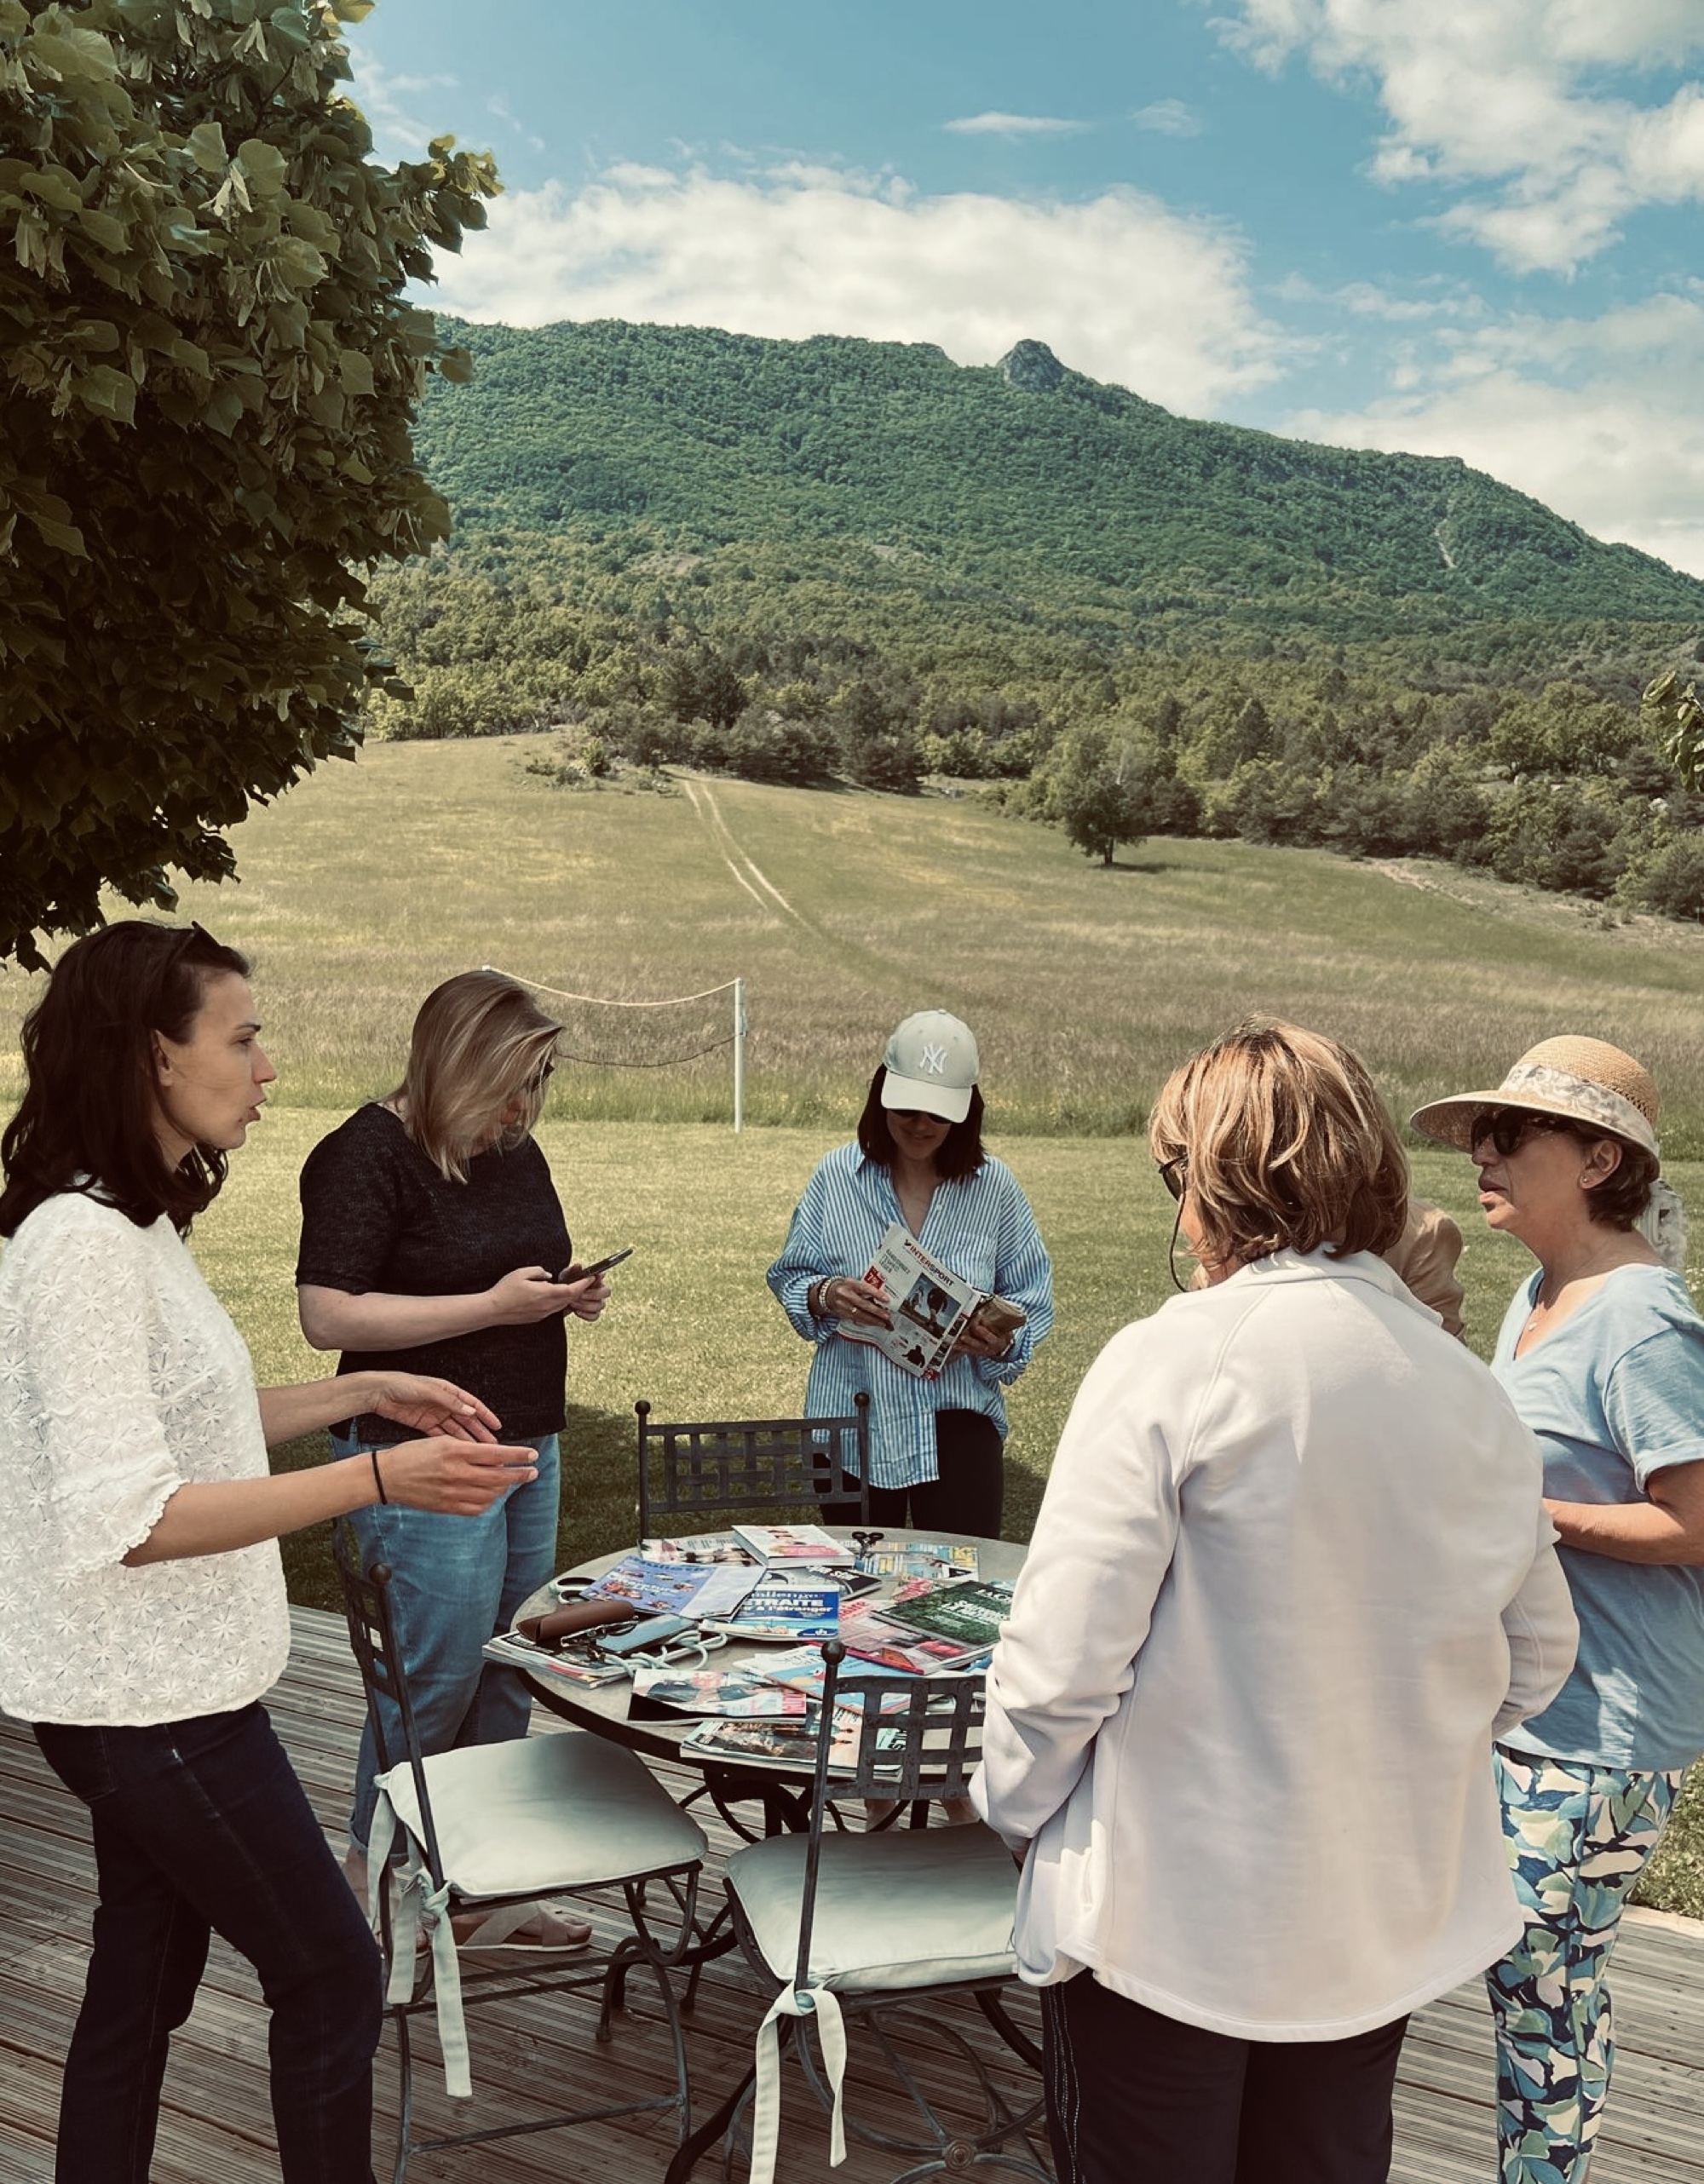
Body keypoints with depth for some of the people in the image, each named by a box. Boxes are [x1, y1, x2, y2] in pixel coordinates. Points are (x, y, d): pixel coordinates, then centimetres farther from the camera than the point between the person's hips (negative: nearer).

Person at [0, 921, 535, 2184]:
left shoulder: (135, 1225, 7)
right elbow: (127, 1519, -26)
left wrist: (364, 1395, 9)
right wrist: (378, 1479, -30)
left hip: (156, 1687, 9)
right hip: (148, 1695, -9)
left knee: (145, 1981, 19)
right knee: (333, 1976, 4)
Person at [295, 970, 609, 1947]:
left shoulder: (517, 1151, 12)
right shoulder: (368, 1154, -13)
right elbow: (328, 1315, -20)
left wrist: (573, 1291, 2)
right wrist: (494, 1305, -21)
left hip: (529, 1445, 8)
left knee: (509, 1672, 14)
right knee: (437, 1675, -2)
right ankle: (374, 1878, 21)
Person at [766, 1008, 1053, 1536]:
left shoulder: (993, 1185, -2)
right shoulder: (837, 1175, -1)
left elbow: (1032, 1300, 2)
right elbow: (789, 1276, 4)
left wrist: (1001, 1341, -19)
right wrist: (824, 1295, -18)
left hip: (957, 1419, -1)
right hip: (852, 1417, 1)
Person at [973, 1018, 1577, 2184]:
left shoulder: (1171, 1361, -19)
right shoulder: (1473, 1388, -3)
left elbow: (1064, 1654, -20)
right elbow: (1536, 1657, 7)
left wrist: (1013, 1800, -2)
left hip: (1172, 1912, -5)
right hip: (1393, 1913, 5)